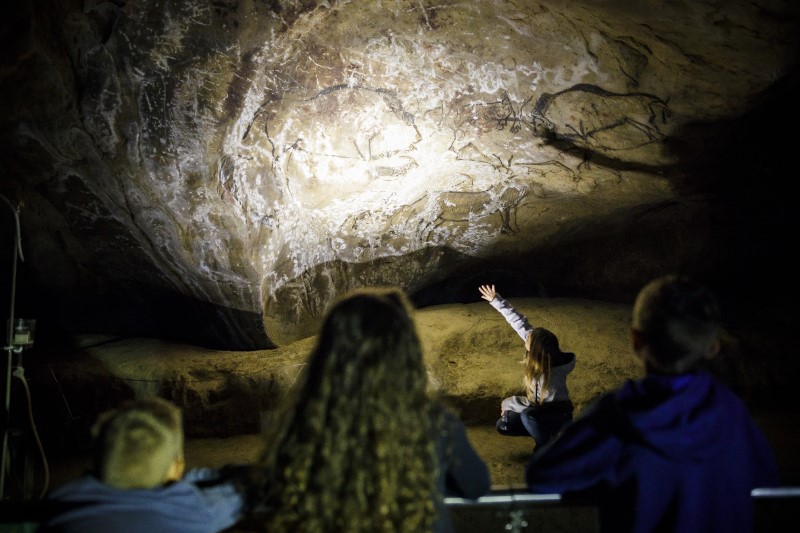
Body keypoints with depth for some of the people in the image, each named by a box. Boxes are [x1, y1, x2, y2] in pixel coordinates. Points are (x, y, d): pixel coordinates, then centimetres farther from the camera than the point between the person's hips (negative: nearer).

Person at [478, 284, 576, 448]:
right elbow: (520, 323, -13)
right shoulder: (540, 344, -19)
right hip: (541, 409, 7)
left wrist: (508, 403, -15)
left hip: (558, 415, -7)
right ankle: (542, 430, 14)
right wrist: (497, 301, -12)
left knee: (528, 415, -37)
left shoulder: (552, 376, -36)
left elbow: (537, 405, -27)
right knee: (503, 426, -2)